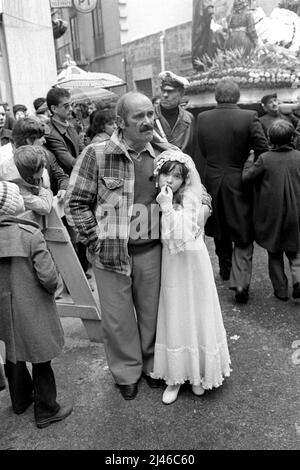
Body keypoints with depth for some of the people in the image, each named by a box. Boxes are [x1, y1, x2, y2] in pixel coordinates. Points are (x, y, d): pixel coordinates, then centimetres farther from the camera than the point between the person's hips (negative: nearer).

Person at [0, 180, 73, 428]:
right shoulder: (31, 234, -22)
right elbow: (48, 276, -22)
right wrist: (52, 289, -1)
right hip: (32, 310, -5)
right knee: (40, 359, 11)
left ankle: (21, 400, 43)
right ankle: (46, 411, 25)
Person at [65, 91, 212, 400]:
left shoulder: (166, 153, 0)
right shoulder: (97, 154, -11)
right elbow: (75, 203, -6)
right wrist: (97, 239, -10)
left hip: (152, 250, 3)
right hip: (111, 253, -2)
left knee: (152, 312, 17)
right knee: (117, 317, 11)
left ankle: (152, 365, 42)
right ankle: (126, 373, 36)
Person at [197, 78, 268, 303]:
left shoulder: (202, 118, -4)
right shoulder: (249, 117, -12)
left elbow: (203, 152, 2)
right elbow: (263, 150, -11)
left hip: (212, 183, 3)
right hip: (240, 183, -3)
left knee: (220, 232, 21)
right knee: (243, 236, 6)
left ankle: (225, 270, 38)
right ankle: (240, 282, -4)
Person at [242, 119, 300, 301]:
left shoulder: (265, 159, -12)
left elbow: (246, 177, -6)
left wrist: (249, 160, 9)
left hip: (271, 213, -2)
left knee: (275, 253, 12)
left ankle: (281, 289, 17)